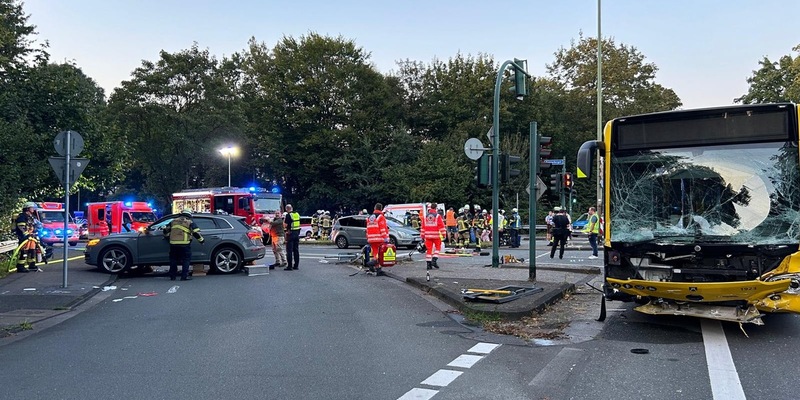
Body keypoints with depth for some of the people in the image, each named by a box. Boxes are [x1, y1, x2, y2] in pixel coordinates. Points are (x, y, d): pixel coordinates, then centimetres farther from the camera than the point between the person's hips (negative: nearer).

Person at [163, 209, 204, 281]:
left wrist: (167, 236, 44)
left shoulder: (173, 221, 19)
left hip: (173, 244, 4)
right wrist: (201, 240, 13)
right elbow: (196, 233, 0)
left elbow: (166, 230, 24)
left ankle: (172, 276, 18)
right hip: (185, 244, -4)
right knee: (186, 260, 4)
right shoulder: (190, 222, 6)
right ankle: (184, 276, -2)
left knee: (173, 260, 16)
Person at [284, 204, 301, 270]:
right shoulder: (297, 214, 8)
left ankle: (289, 266, -4)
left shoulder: (288, 215, -12)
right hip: (297, 233, 6)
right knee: (296, 250, 12)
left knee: (289, 250, -2)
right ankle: (296, 265, 15)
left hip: (291, 233, -6)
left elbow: (285, 225, -14)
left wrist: (284, 219, 2)